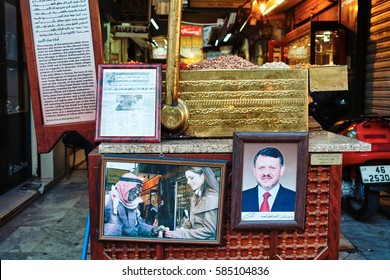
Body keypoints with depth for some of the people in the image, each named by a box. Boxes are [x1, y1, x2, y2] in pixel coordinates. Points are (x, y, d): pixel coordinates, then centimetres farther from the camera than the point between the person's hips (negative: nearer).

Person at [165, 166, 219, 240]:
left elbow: (208, 230, -19)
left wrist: (180, 234, -16)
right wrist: (183, 228, 0)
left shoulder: (211, 198, -15)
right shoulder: (196, 196, 14)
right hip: (195, 239, 8)